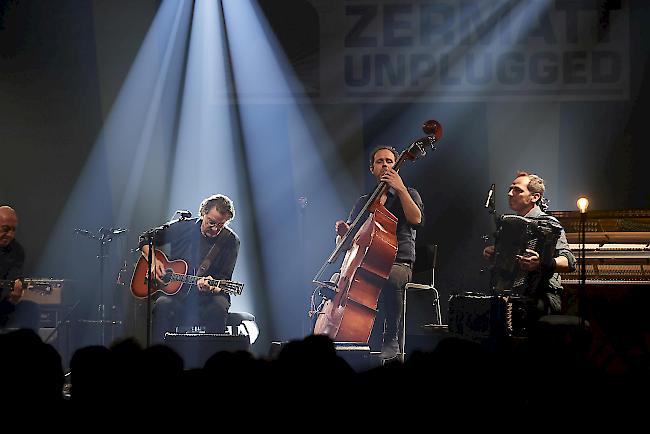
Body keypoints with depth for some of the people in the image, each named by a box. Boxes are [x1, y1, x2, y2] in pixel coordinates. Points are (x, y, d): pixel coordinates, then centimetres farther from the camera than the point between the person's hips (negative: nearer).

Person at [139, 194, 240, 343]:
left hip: (208, 297, -1)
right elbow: (146, 240, 15)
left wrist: (212, 287, -30)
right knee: (163, 306, -32)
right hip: (175, 294, 1)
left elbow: (224, 278, -7)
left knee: (219, 308, -35)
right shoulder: (182, 227, 3)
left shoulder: (230, 241, -1)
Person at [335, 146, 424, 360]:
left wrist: (400, 189, -14)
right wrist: (343, 232, -3)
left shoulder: (408, 195, 12)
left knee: (391, 278, -40)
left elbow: (416, 220, -11)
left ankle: (391, 343, -32)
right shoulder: (363, 202, 23)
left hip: (398, 264, -4)